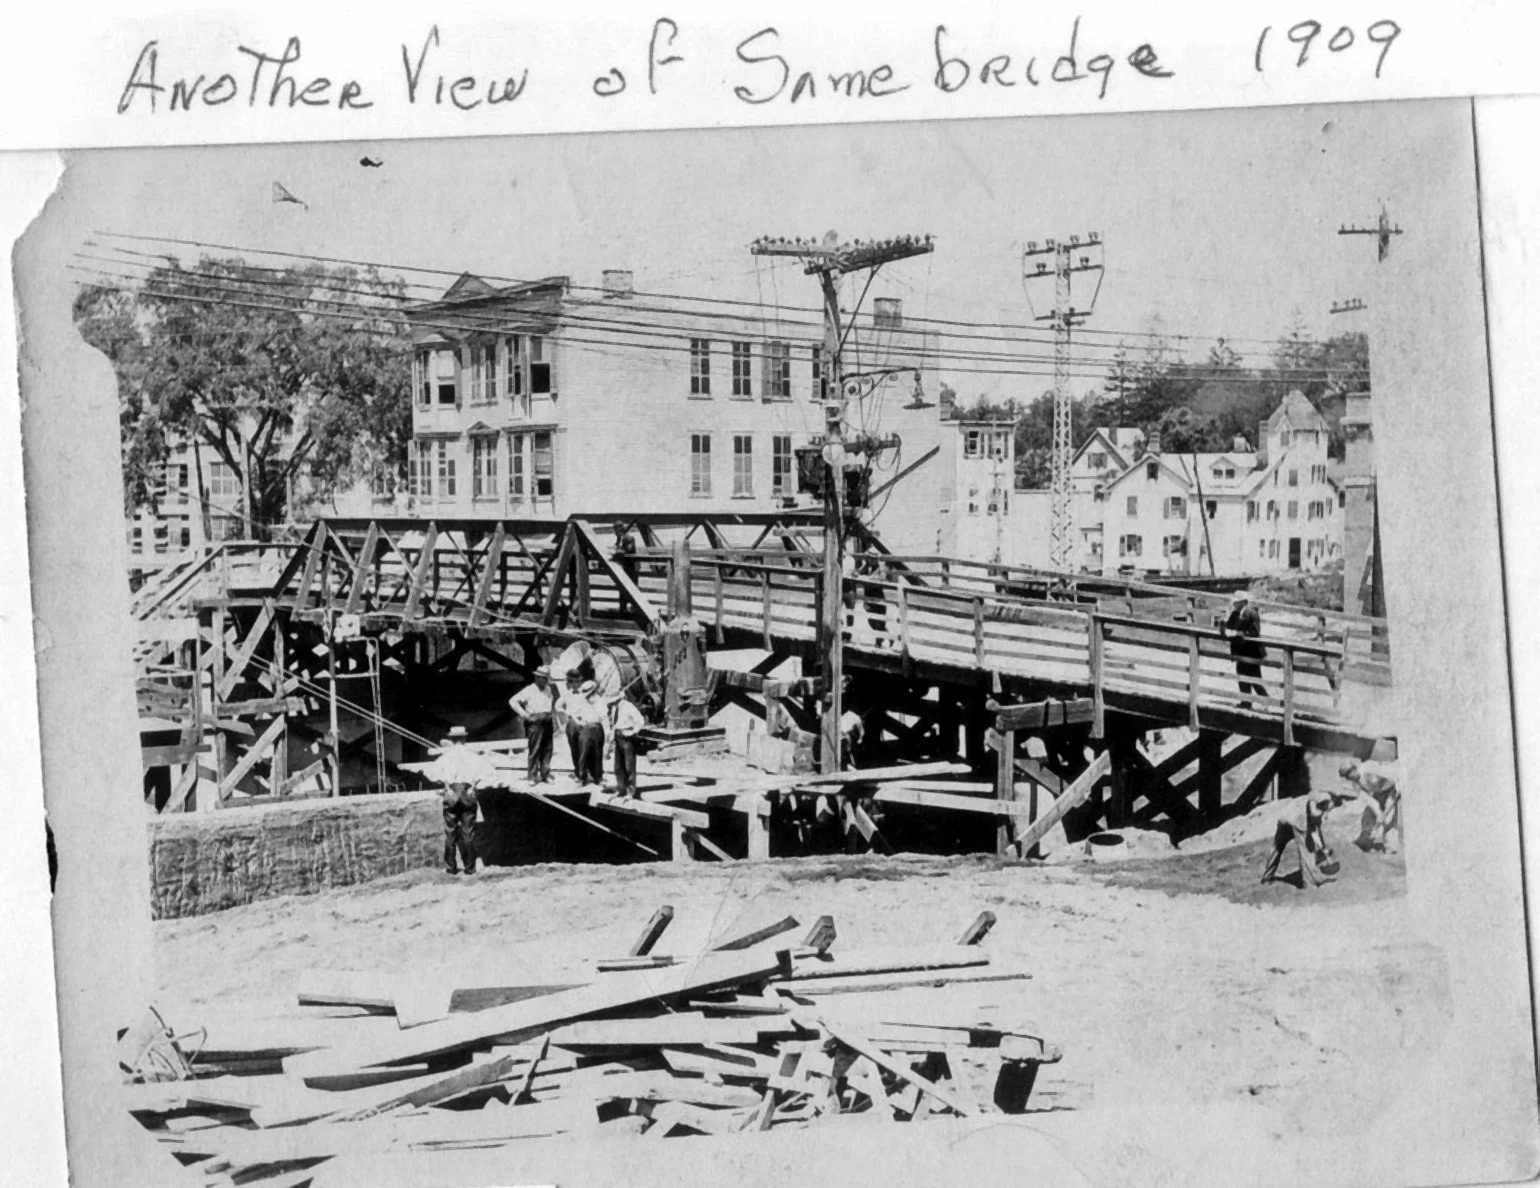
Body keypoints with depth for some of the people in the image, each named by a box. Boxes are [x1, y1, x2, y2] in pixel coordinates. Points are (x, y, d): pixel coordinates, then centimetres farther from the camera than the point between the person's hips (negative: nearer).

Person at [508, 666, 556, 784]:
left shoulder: (549, 690, 13)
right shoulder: (529, 690, -6)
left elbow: (554, 702, 34)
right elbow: (513, 701, -11)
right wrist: (524, 714, -13)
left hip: (547, 723, 6)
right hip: (535, 722, -6)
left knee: (547, 750, 6)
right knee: (534, 751, -5)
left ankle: (545, 775, 14)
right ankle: (532, 777, 0)